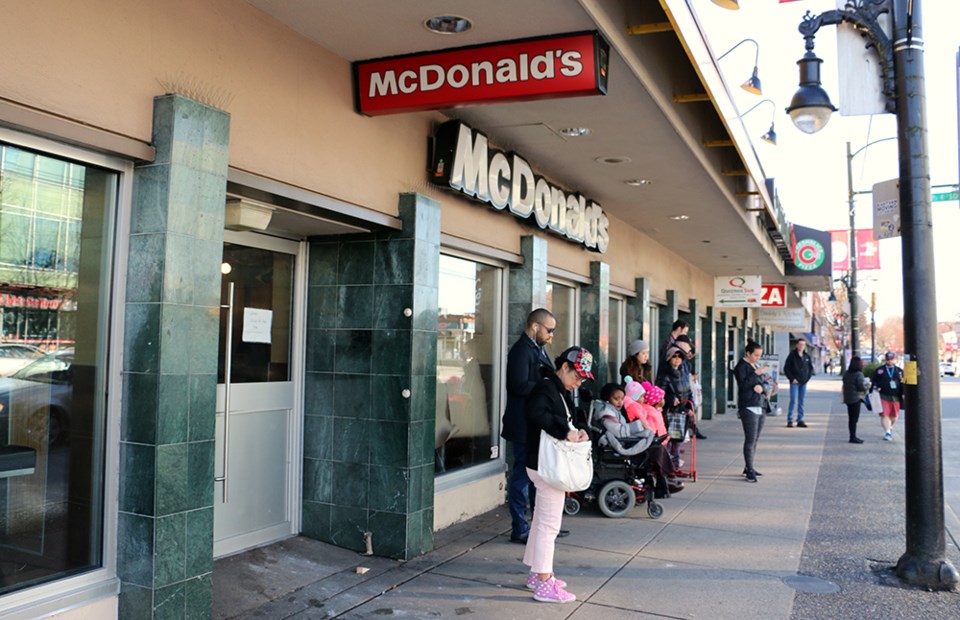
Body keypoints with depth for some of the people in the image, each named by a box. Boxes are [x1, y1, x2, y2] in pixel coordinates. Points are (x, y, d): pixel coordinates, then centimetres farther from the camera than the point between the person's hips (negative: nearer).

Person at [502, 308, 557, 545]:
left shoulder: (537, 349, 15)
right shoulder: (521, 350, -16)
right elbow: (520, 386, -24)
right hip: (524, 425, -10)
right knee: (523, 476, -1)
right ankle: (520, 530, 10)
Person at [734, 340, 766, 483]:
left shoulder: (757, 365, 18)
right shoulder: (741, 366, -7)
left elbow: (765, 383, 17)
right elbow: (742, 385, -17)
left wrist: (761, 387, -6)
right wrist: (756, 374, -20)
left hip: (759, 406, 8)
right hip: (748, 407, -8)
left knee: (755, 439, 12)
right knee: (750, 439, -8)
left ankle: (748, 468, 21)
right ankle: (749, 470, -4)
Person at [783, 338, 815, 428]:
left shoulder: (807, 356, 8)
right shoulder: (792, 355, -4)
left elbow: (811, 368, 19)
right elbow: (786, 368, -3)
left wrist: (808, 378, 5)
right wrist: (792, 378, -9)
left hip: (804, 383, 4)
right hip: (795, 382, -4)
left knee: (802, 401, 7)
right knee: (793, 401, -8)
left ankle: (800, 420, 12)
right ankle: (790, 420, -3)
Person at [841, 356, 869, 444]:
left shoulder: (846, 374, 7)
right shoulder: (859, 374, -15)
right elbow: (861, 387, -16)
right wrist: (867, 384, 1)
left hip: (847, 398, 7)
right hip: (856, 398, -7)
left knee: (851, 418, 13)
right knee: (854, 418, -3)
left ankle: (852, 436, 18)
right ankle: (853, 437, -1)